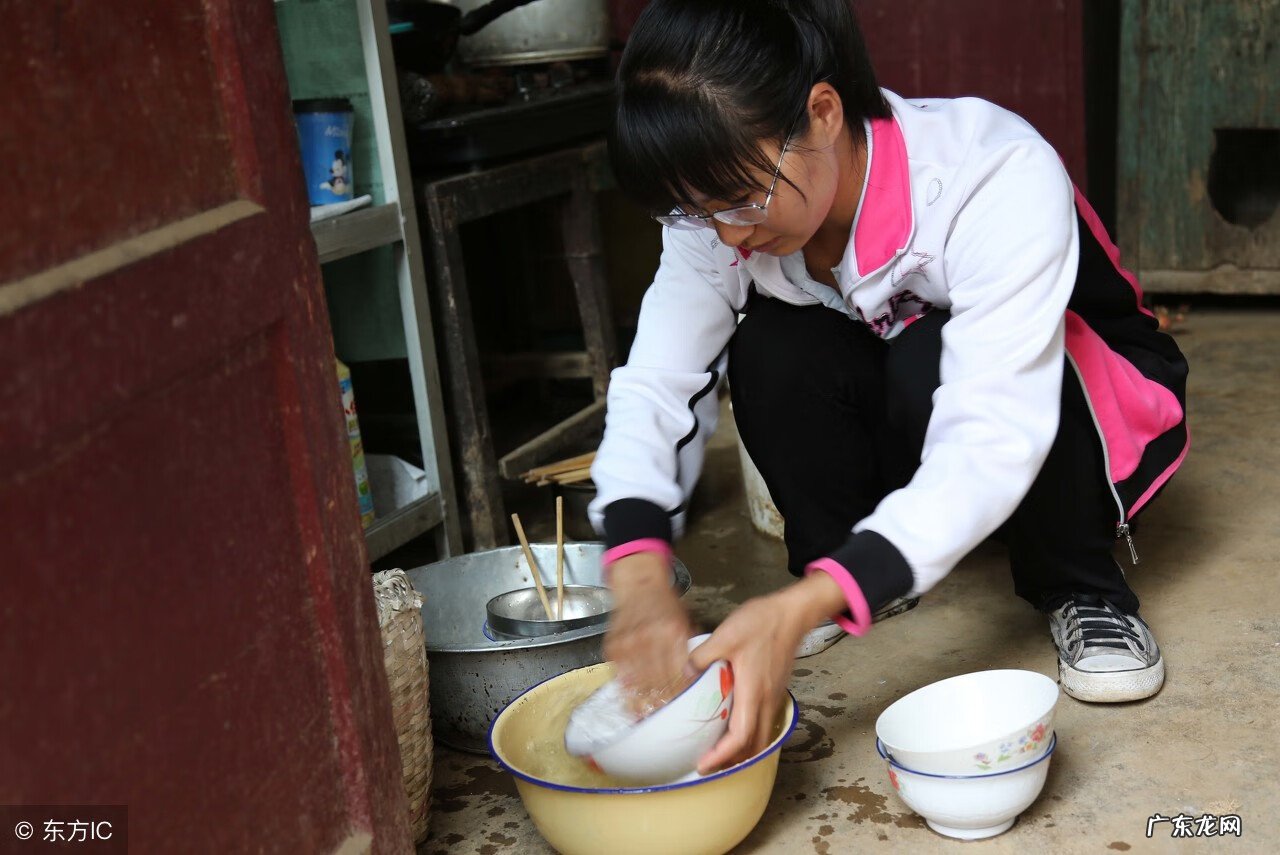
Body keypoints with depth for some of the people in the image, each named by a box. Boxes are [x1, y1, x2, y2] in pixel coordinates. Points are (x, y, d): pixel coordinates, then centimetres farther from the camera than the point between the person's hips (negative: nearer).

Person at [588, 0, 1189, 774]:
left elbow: (993, 440, -42)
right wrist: (640, 574, -43)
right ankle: (843, 571, -3)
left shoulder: (999, 177, -36)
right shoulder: (726, 204, -21)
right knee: (773, 346, -27)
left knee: (933, 360, -36)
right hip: (906, 430, 4)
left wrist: (803, 608, -53)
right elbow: (656, 386, -25)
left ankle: (1083, 590, -11)